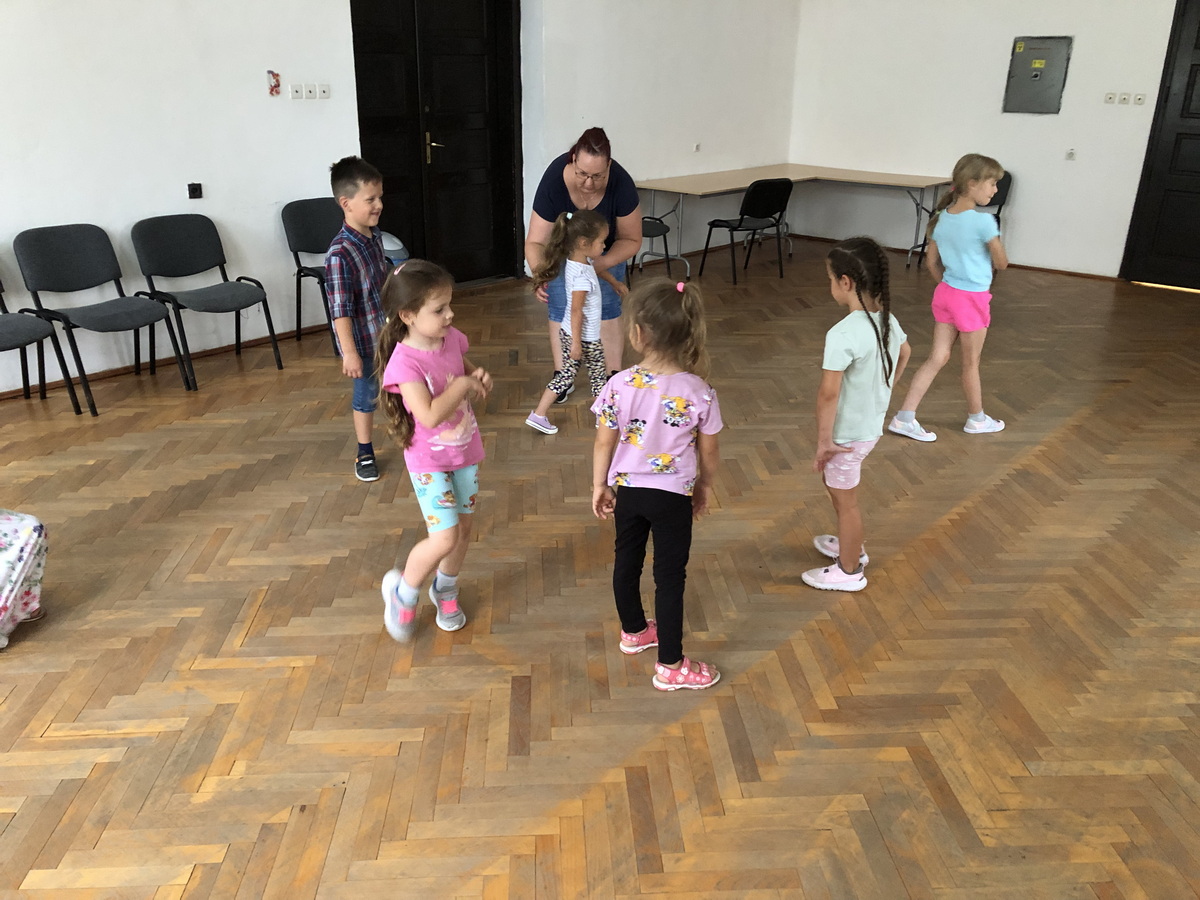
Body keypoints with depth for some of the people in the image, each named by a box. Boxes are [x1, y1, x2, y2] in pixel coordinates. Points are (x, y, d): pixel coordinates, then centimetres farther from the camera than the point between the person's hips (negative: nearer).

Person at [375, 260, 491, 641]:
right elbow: (430, 414, -36)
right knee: (445, 538, -11)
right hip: (430, 462, -7)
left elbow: (468, 369, 15)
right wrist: (464, 385, -25)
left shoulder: (452, 338, -6)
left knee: (463, 528, 17)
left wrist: (480, 377, -8)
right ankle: (403, 591, 17)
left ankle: (445, 590, 42)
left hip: (465, 451, 7)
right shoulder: (405, 363, -26)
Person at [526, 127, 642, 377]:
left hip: (606, 250, 0)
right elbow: (536, 242, -32)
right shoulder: (553, 181, -37)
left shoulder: (621, 184, -36)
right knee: (561, 312, -1)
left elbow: (631, 240, -22)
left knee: (607, 311, 0)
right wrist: (539, 272, -53)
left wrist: (600, 265, -39)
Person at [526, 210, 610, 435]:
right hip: (585, 338, -9)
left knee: (566, 373, 17)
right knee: (598, 375, 13)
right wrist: (577, 342, -22)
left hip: (568, 332, 9)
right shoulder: (582, 276, -30)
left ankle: (538, 415, 15)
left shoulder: (573, 261, -1)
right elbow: (576, 311, -27)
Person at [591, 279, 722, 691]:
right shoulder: (699, 392, -18)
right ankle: (670, 666, 20)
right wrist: (705, 486, 12)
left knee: (627, 560, 23)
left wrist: (599, 486, 8)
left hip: (627, 489, 2)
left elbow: (604, 443, -7)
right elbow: (708, 452, -7)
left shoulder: (619, 385, -16)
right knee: (670, 575, 9)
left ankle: (633, 631, 46)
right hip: (674, 495, -2)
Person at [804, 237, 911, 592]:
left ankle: (850, 571, 30)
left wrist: (823, 440, -20)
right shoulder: (887, 320, -2)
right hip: (872, 425, 8)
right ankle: (851, 544, 47)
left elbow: (828, 393, -29)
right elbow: (904, 353, 19)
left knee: (845, 500, 11)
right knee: (835, 484, 29)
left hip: (847, 433, -8)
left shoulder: (842, 334, -29)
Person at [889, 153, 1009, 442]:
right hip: (972, 298, -6)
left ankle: (904, 418, 5)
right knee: (970, 363, 10)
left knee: (938, 357, 10)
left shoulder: (942, 218, 1)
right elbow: (1001, 263, -9)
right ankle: (977, 419, 30)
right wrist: (994, 250, 11)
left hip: (945, 292, 6)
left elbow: (931, 261, 9)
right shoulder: (983, 221, -19)